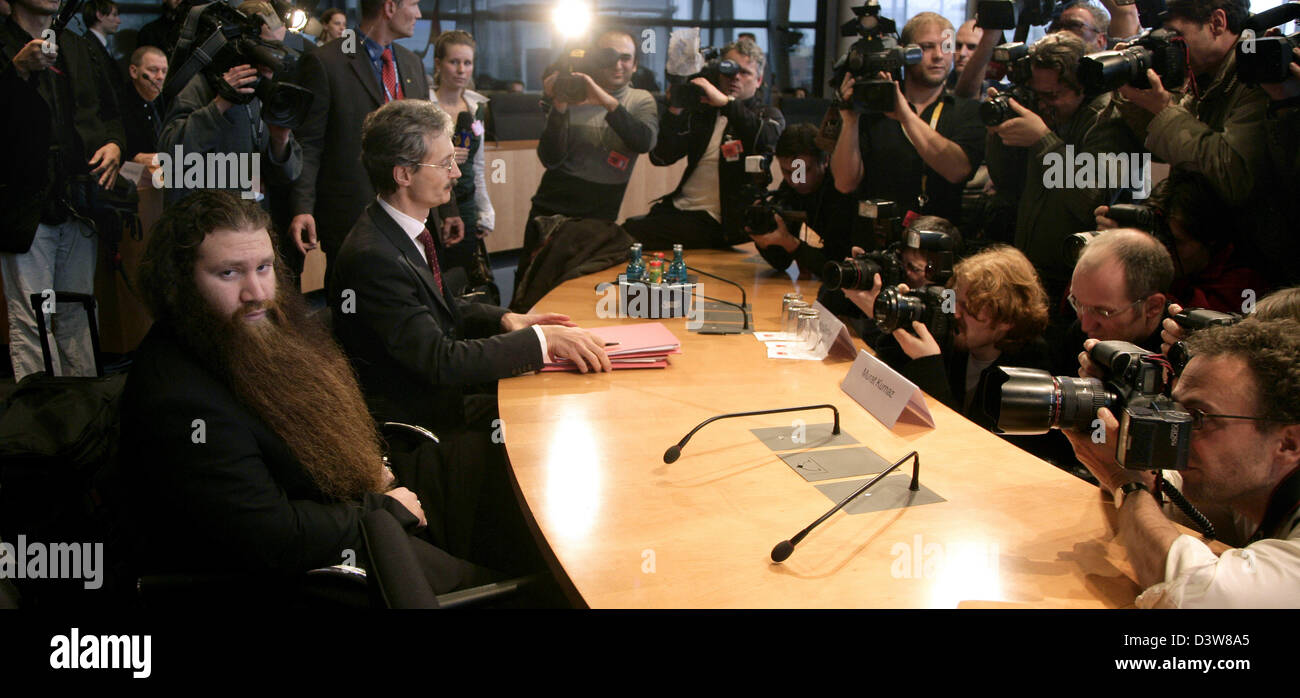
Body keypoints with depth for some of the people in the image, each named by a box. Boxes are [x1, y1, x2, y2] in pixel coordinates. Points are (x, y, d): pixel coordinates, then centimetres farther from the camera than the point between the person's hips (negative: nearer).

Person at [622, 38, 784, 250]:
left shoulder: (768, 115, 7)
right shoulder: (703, 112, 17)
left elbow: (767, 139, -20)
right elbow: (661, 158, 7)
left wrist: (726, 102, -23)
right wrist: (675, 111, -5)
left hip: (713, 222, -5)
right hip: (679, 206, 5)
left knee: (631, 234, -22)